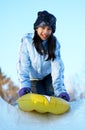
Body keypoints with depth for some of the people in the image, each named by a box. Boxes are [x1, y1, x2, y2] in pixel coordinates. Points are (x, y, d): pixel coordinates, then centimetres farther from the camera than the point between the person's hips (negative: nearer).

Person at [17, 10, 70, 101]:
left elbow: (57, 66, -28)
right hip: (34, 78, -1)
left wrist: (60, 90, -39)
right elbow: (23, 64, -28)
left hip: (48, 75, 1)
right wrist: (24, 85, -42)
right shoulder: (27, 40, -25)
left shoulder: (54, 43, -20)